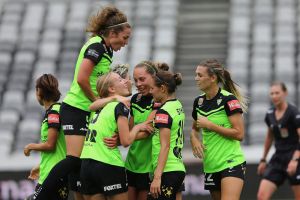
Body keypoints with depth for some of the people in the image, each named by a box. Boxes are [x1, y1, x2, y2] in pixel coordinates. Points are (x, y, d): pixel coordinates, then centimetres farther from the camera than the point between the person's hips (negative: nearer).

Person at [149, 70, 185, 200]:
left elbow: (165, 146, -19)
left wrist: (157, 177, -23)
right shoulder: (178, 106, 14)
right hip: (179, 168, 9)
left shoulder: (163, 112, -12)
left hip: (167, 171, -9)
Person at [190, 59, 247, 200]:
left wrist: (210, 125, -16)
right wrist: (194, 139, 3)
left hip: (231, 162, -7)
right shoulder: (199, 101, 9)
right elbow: (194, 128, 26)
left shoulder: (228, 99, -11)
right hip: (210, 166, 7)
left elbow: (239, 134, -16)